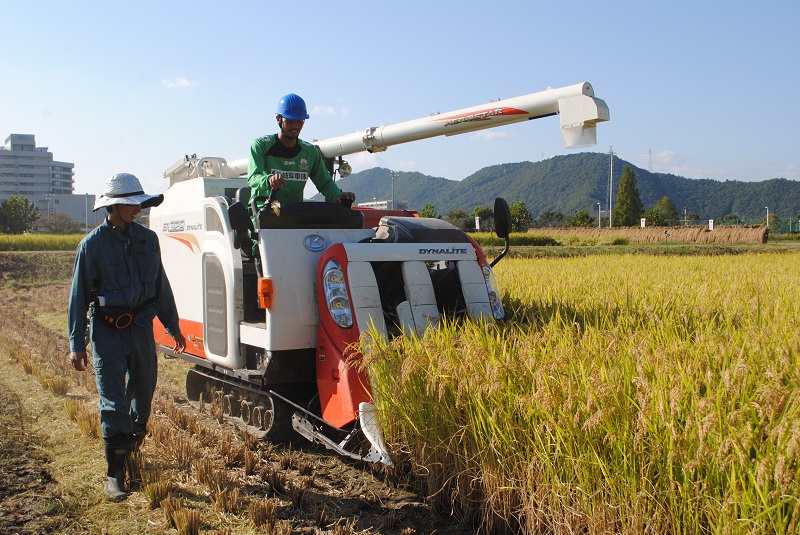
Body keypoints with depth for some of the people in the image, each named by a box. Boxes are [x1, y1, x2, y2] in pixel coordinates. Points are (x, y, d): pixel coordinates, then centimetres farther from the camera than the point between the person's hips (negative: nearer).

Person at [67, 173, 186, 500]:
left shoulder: (148, 239, 6)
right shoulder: (92, 245, -5)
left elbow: (161, 286, 15)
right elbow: (78, 296, -3)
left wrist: (173, 326, 17)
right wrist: (76, 344, -5)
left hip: (141, 326, 4)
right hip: (107, 331, -4)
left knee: (143, 394, 15)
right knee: (113, 402, -6)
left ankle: (131, 451, 40)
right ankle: (114, 474, 0)